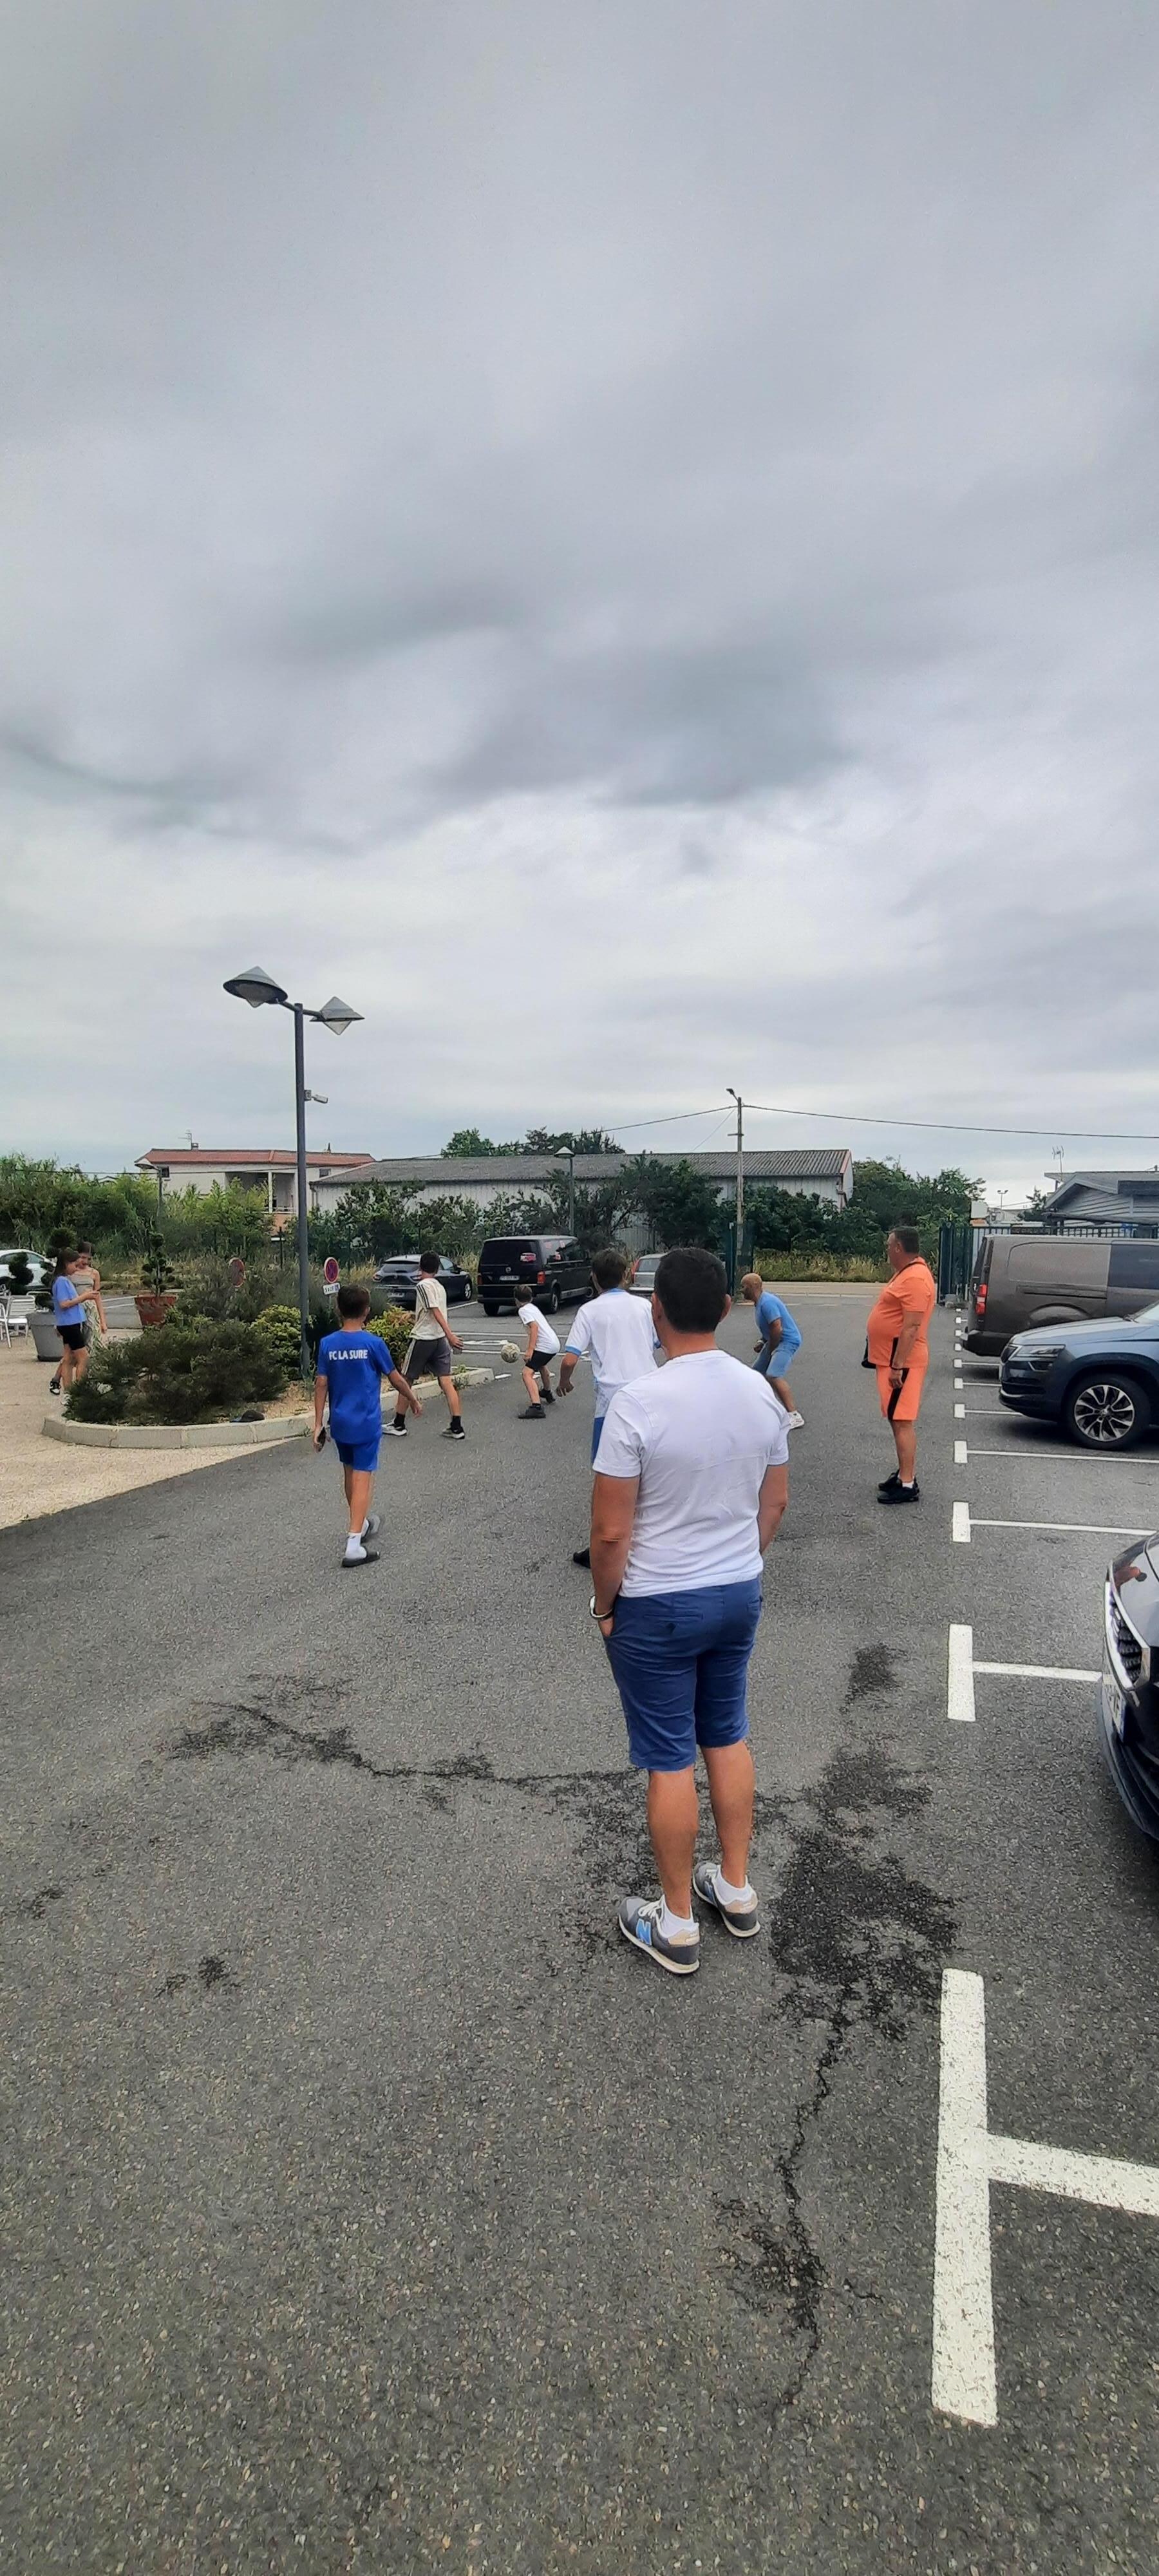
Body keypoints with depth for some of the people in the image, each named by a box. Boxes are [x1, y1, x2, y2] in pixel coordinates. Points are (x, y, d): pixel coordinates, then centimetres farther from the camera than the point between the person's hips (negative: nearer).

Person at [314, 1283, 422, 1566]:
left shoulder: (327, 1344, -2)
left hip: (339, 1423, 4)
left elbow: (321, 1385, -1)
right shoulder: (373, 1343, -11)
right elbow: (395, 1378, -2)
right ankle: (353, 1545, -10)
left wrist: (318, 1424, 4)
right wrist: (413, 1400, 15)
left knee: (350, 1473, 21)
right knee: (362, 1478, -4)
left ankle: (360, 1524, 39)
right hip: (366, 1423, -4)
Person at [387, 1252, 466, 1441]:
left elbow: (436, 1312, -20)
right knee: (447, 1382, 1)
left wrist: (450, 1335, -25)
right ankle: (457, 1427, -3)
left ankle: (399, 1425, 14)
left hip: (423, 1339, -7)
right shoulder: (440, 1286, 12)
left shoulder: (423, 1285, -11)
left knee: (406, 1381, 7)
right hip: (440, 1339, 7)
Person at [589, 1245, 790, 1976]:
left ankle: (677, 1926, 26)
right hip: (740, 1593, 6)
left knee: (669, 1760, 9)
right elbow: (775, 1502, 6)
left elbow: (611, 1533, -20)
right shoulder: (761, 1392, -5)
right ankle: (736, 1891, 38)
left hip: (658, 1608, -6)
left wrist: (604, 1606, -4)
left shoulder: (638, 1403, -24)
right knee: (728, 1738, 22)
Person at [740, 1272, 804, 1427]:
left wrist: (769, 1350, -15)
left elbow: (777, 1329, -27)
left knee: (774, 1376, -25)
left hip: (788, 1341, -11)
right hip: (775, 1342, 11)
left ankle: (794, 1416, -26)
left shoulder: (767, 1302, -22)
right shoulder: (760, 1301, 11)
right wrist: (762, 1342, 10)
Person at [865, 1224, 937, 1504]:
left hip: (902, 1362, -11)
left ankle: (908, 1485, -7)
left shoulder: (915, 1278, -18)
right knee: (898, 1420, 16)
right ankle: (905, 1473, 24)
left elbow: (912, 1327, -24)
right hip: (892, 1360, 11)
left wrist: (897, 1366, -25)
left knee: (902, 1421, -9)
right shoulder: (906, 1273, 16)